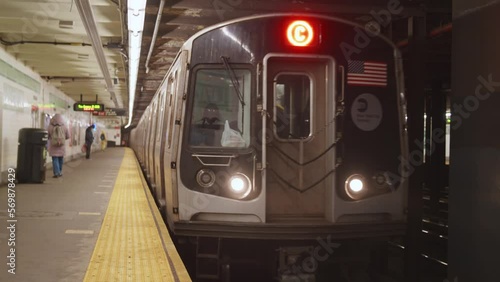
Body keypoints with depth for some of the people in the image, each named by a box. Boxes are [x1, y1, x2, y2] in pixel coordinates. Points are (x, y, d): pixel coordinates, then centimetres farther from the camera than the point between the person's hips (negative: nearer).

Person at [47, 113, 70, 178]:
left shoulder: (50, 127, -11)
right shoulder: (64, 127, -7)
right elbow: (68, 136, 2)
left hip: (53, 147, -2)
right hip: (62, 147, 2)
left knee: (55, 160, 2)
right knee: (61, 159, 16)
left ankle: (56, 173, -6)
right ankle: (60, 172, 24)